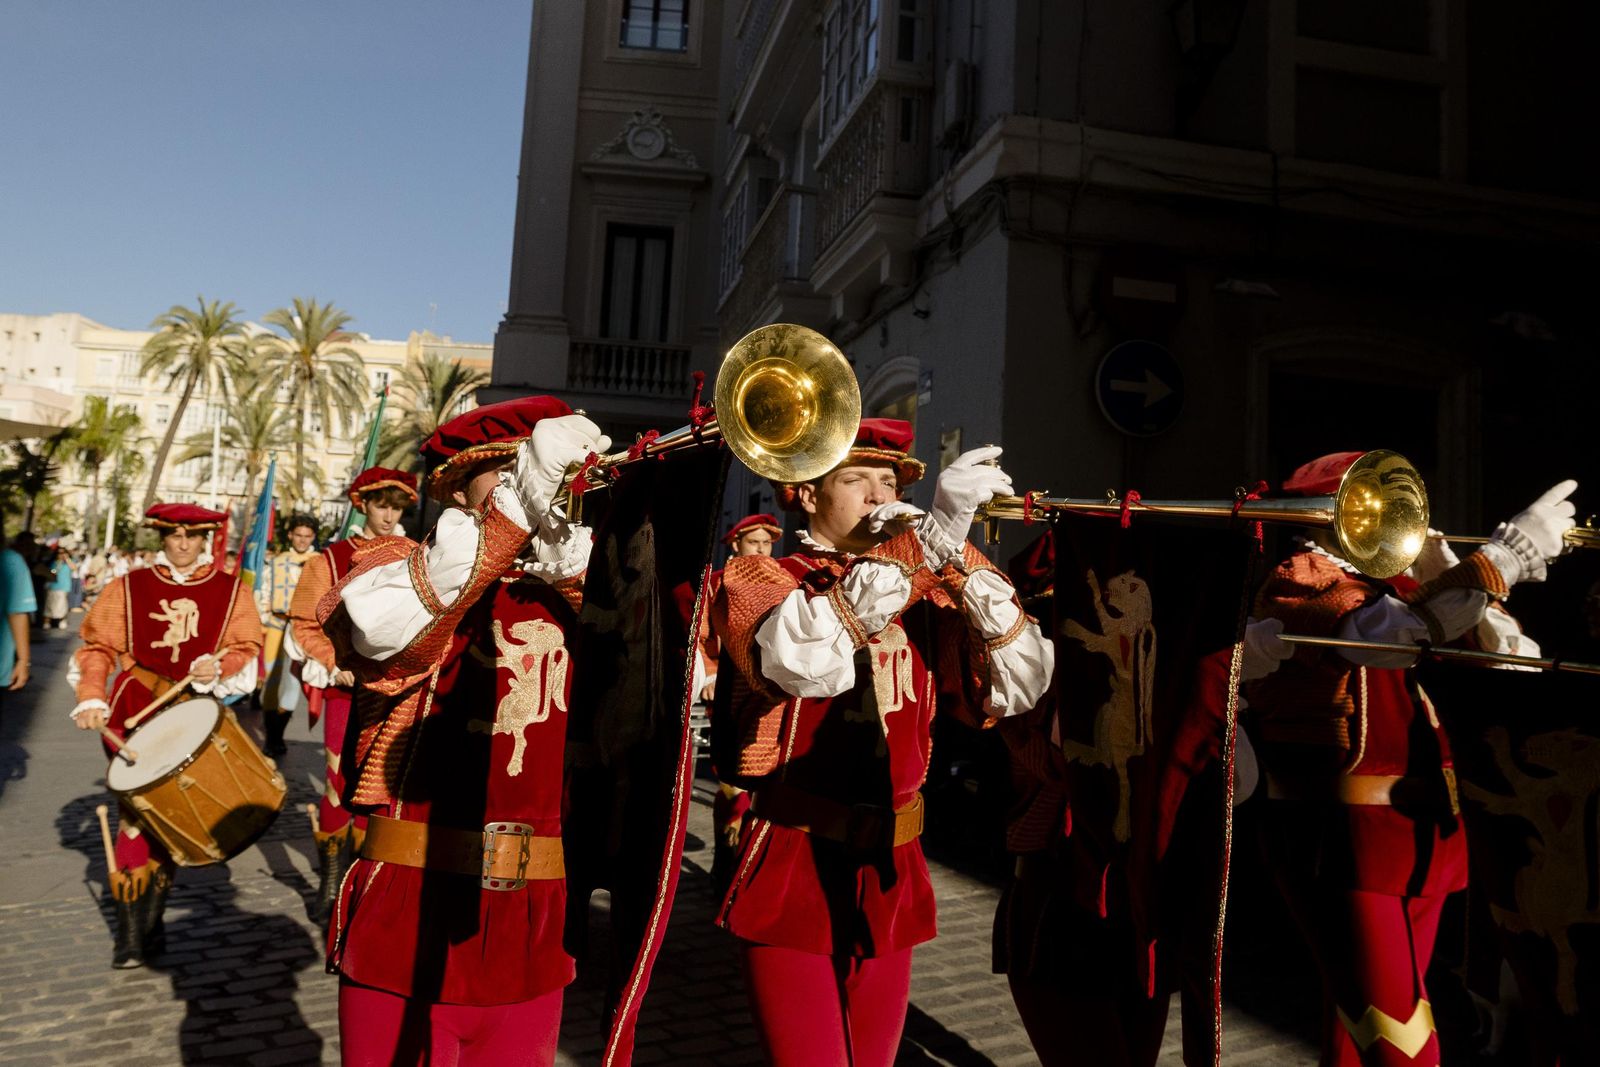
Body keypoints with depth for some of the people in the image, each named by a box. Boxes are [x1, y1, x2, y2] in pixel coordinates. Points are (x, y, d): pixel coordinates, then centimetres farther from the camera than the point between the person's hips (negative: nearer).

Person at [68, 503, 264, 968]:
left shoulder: (230, 591, 5)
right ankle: (129, 937, 5)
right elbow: (97, 646, 5)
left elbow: (247, 650, 3)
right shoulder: (130, 587, 4)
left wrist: (219, 667, -17)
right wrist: (91, 698, -8)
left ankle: (152, 922, 19)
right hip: (135, 717, -1)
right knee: (136, 820, -4)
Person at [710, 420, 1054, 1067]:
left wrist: (961, 561, -14)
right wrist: (932, 535, -30)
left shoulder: (923, 595, 9)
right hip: (792, 873, -4)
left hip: (890, 875, 4)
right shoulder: (758, 577, -4)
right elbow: (802, 659, -28)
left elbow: (1016, 689, -4)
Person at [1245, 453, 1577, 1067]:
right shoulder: (1295, 584, -8)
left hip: (1420, 837, 8)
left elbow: (1505, 647, 10)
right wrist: (1507, 553, -22)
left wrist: (1440, 569, -2)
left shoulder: (1391, 583, 16)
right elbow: (1391, 632, -28)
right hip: (1342, 840, -8)